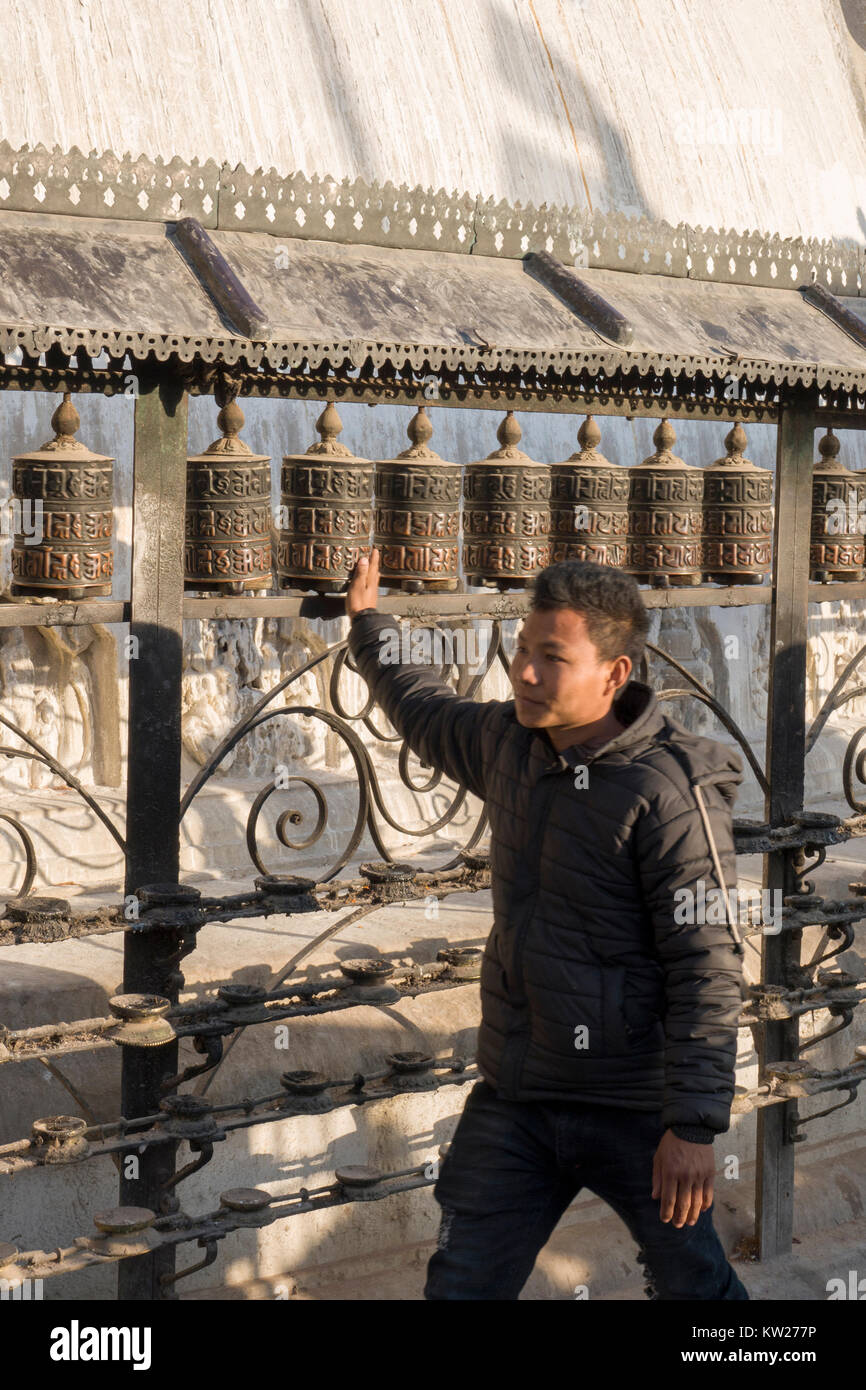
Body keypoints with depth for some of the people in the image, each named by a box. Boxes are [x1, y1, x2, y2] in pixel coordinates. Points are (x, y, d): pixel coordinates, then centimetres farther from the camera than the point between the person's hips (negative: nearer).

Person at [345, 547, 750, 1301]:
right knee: (463, 1283, 7)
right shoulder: (511, 741, 4)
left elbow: (707, 969, -19)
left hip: (632, 1109, -6)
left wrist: (695, 1125, -22)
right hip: (515, 1097, 6)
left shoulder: (668, 792, -18)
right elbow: (428, 715, 29)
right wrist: (369, 626, 40)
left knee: (693, 1287, 4)